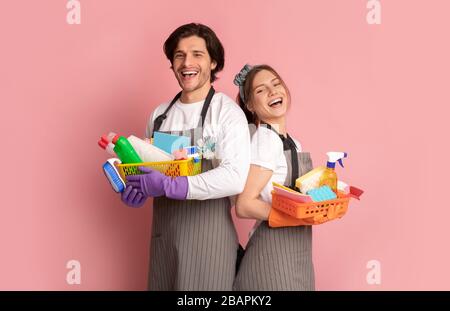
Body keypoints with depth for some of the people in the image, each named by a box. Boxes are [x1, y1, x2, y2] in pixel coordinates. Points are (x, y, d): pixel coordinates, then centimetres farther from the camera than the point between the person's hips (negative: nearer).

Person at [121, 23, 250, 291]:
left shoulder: (228, 112, -9)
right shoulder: (160, 115, 8)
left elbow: (235, 178, -21)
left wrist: (168, 186, -25)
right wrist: (134, 188, -4)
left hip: (208, 235, -5)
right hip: (163, 233, 5)